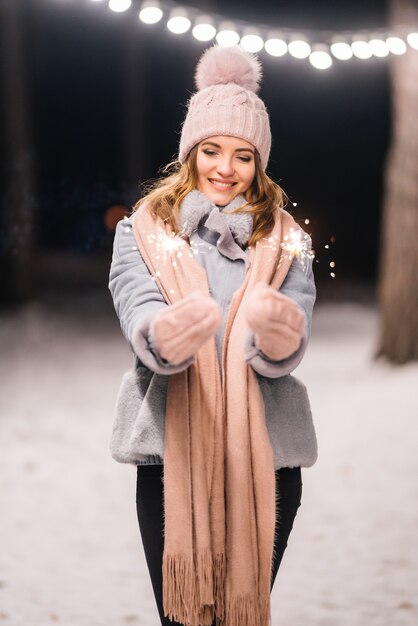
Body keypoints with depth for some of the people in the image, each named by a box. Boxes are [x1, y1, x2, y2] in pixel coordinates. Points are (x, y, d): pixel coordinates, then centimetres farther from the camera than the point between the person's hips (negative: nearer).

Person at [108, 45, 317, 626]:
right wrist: (168, 335, -36)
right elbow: (141, 324, -12)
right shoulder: (143, 232, 4)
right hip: (171, 451, -1)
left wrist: (277, 334, -32)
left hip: (265, 456, 1)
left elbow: (283, 356, -7)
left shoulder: (285, 241, 7)